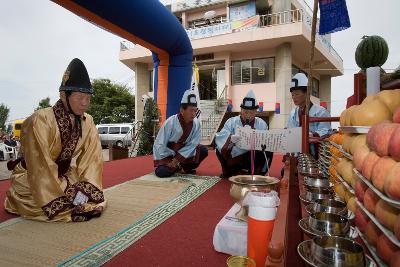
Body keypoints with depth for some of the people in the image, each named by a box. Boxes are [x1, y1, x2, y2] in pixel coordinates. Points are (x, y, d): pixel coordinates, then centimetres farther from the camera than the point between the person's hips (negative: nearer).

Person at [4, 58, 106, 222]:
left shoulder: (87, 122, -10)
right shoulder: (40, 121, -26)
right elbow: (40, 167, -27)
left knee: (96, 199, -8)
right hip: (29, 178, -4)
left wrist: (86, 188, -23)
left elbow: (91, 158, -11)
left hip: (62, 174, 4)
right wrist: (67, 196, -26)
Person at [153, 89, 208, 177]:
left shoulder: (196, 123, -15)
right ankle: (177, 167, 7)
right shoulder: (170, 122, -25)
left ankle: (186, 167, 5)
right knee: (162, 172, -27)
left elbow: (192, 144, -15)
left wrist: (177, 159, -22)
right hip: (166, 154, -3)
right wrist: (170, 161, -20)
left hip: (182, 152, 4)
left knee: (203, 150, -18)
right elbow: (159, 145, -19)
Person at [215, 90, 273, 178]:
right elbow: (220, 137, -21)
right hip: (234, 156, 0)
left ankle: (257, 173, 2)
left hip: (254, 158, 1)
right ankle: (229, 171, 3)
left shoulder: (262, 124, 0)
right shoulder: (231, 122, -6)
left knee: (268, 151, -23)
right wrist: (230, 138, -43)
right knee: (220, 148, -24)